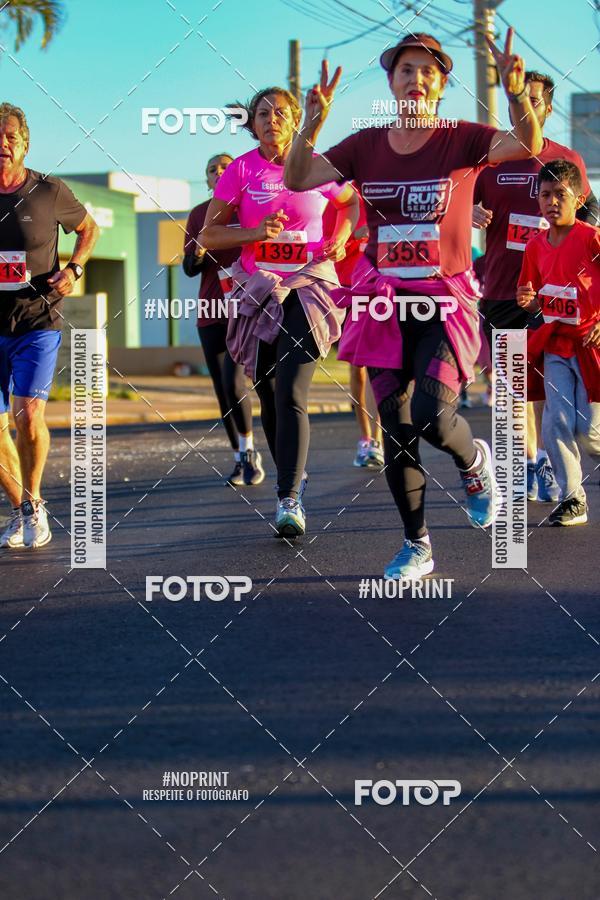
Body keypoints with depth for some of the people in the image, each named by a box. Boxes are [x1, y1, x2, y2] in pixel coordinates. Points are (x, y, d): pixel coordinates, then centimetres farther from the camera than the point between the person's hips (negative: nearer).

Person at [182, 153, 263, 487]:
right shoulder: (198, 215, 11)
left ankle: (248, 449, -2)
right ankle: (240, 459, 16)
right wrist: (199, 252, -12)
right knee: (222, 388, 6)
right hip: (211, 311, 4)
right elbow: (190, 268, 9)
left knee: (234, 381, -19)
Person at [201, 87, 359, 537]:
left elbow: (351, 201, 19)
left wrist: (340, 240, 1)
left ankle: (290, 500, -19)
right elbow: (209, 234, 1)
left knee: (291, 395, -17)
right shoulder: (241, 170, -1)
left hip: (308, 285, -3)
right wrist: (254, 233, -15)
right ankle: (294, 476, 32)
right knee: (269, 397, 10)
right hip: (259, 289, 3)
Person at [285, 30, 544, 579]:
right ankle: (417, 547, 17)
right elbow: (297, 179, -2)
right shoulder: (366, 147, 4)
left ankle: (475, 462, 17)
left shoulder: (461, 140, -4)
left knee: (432, 416, -20)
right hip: (385, 301, 3)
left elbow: (529, 146, -19)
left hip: (446, 300, -3)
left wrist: (518, 95, -38)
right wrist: (314, 122, -18)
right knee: (395, 428, 4)